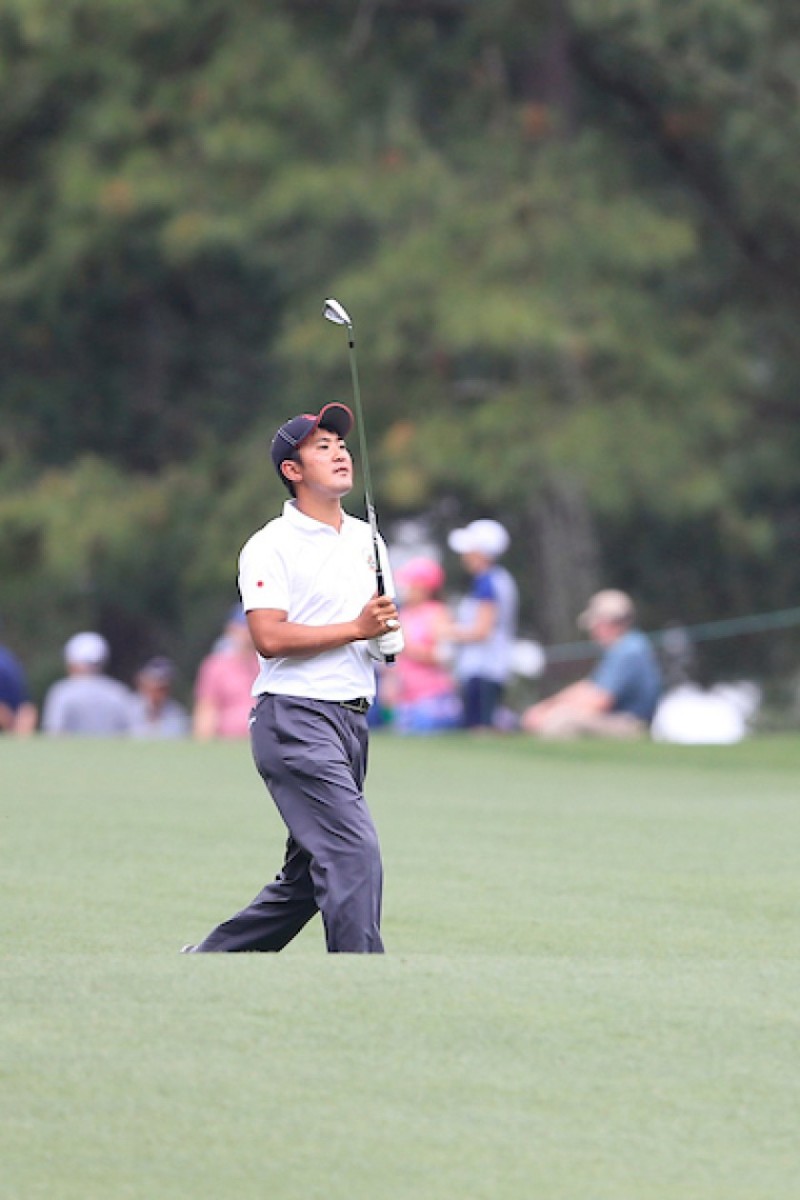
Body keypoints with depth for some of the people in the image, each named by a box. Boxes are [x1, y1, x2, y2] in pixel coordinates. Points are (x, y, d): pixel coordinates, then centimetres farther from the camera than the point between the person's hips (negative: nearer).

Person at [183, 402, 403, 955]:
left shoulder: (366, 539, 17)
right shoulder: (272, 546, -5)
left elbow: (383, 631, 24)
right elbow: (270, 638, -16)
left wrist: (389, 630, 0)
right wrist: (355, 628, -17)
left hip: (352, 719, 8)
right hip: (295, 719, -8)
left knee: (307, 880, 11)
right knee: (354, 853, -19)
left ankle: (206, 962, 22)